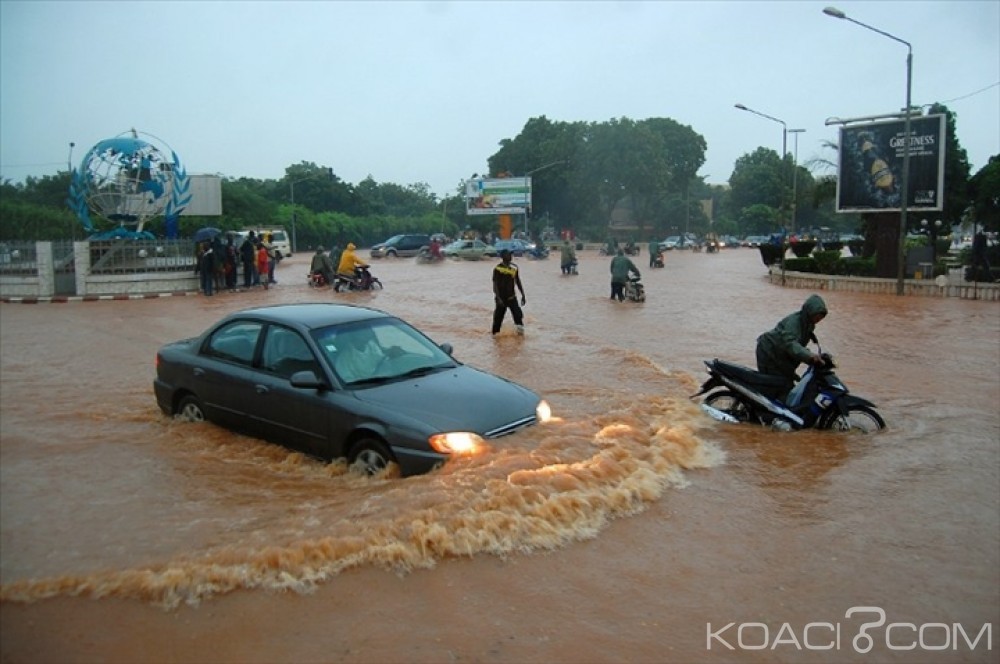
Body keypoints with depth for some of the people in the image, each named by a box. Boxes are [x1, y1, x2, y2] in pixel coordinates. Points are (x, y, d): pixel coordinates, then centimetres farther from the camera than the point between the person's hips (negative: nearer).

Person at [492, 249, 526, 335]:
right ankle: (495, 333, 20)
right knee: (498, 316, 5)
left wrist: (523, 295, 11)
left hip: (511, 297, 4)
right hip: (501, 298, -4)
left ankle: (520, 330, 1)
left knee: (518, 314, -8)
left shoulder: (514, 268, 4)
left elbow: (518, 282, 13)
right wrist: (498, 298, -21)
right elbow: (495, 285, -14)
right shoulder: (498, 269, -12)